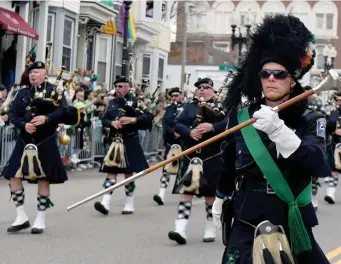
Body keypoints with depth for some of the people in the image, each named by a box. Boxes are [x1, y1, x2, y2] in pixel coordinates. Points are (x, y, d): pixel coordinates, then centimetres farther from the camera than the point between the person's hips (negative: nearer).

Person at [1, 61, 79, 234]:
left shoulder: (53, 91, 1)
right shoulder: (22, 94, 12)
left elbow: (64, 111, -11)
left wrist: (46, 118, -25)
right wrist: (24, 124, -14)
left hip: (45, 142, -4)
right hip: (25, 141, 4)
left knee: (43, 179, 1)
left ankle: (40, 220, 11)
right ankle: (21, 217, 9)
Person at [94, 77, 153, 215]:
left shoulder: (134, 101, -2)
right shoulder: (112, 103, 12)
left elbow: (148, 117, -9)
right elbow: (104, 119, 8)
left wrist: (132, 119, -22)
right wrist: (112, 123, -12)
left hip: (130, 142, -4)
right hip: (115, 141, 4)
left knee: (128, 173, 3)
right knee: (111, 171, -4)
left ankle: (129, 204, 15)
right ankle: (106, 203, -11)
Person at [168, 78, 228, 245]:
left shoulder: (221, 107, 5)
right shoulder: (189, 107, 13)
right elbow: (178, 125, 3)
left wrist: (212, 126, -23)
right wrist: (189, 132, -16)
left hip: (212, 156, -2)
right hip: (190, 154, 2)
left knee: (210, 193, 7)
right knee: (186, 190, -6)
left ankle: (210, 228, 21)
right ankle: (180, 229, -12)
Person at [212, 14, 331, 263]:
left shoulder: (310, 120, -4)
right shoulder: (241, 116, 1)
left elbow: (317, 164, -21)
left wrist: (277, 129, -34)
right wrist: (220, 200, 27)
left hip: (294, 225, 0)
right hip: (246, 224, 1)